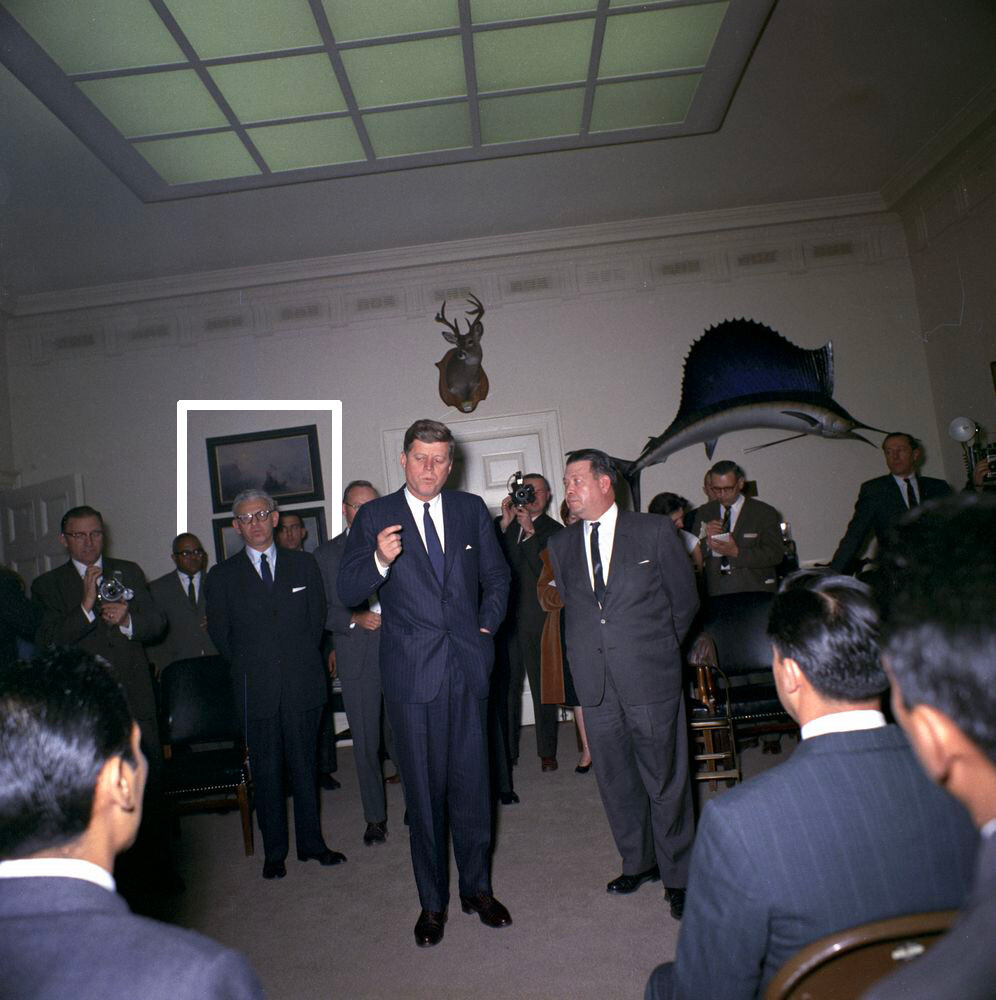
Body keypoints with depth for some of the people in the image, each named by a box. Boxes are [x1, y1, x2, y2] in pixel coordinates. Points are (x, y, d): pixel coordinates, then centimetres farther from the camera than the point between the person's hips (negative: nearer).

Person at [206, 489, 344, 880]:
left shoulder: (304, 564, 6)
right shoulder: (222, 576, 3)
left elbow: (317, 618, 10)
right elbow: (220, 633, 7)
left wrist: (302, 659, 7)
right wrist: (249, 668, 7)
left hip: (303, 684, 1)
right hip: (256, 689, -1)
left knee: (305, 765, 10)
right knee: (266, 771, 7)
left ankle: (311, 842, 24)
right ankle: (274, 851, 22)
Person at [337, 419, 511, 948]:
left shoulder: (471, 509, 7)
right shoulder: (374, 517, 0)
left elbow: (496, 576, 17)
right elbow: (348, 593, -4)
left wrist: (486, 627, 5)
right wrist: (380, 560, -22)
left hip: (467, 665, 2)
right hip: (412, 672, -2)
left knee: (471, 783, 11)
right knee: (424, 790, 9)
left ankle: (477, 888, 31)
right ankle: (432, 900, 27)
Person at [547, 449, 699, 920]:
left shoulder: (654, 531, -2)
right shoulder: (560, 545, 8)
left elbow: (685, 598, 5)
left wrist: (657, 648, 9)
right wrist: (594, 645, 8)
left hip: (651, 677, -3)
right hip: (596, 682, 4)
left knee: (665, 779, 7)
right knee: (615, 781, 13)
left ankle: (677, 875, 25)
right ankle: (637, 862, 34)